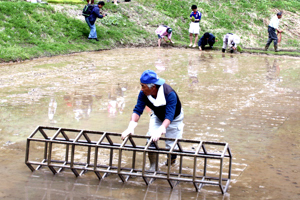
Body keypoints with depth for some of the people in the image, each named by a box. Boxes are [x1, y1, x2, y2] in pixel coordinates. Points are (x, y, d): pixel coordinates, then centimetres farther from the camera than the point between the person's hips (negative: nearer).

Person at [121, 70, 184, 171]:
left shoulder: (170, 94, -42)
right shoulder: (143, 94, -28)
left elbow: (169, 117, -47)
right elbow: (137, 110, -29)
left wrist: (160, 131, -62)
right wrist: (130, 128, -44)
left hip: (174, 118, -4)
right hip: (157, 116, 4)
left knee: (171, 145, -3)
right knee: (151, 140, -13)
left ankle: (172, 158, 35)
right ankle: (152, 168, 4)